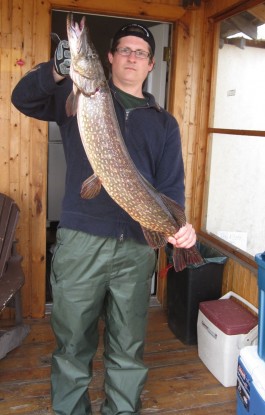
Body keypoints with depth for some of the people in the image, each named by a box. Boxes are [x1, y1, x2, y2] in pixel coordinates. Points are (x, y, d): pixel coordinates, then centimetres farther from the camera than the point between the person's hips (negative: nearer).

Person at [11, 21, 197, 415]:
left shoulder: (164, 122, 14)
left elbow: (171, 184, 7)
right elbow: (24, 98, -2)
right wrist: (55, 71, -22)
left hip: (138, 247, 2)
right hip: (80, 240, -1)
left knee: (129, 349, 13)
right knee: (73, 344, 11)